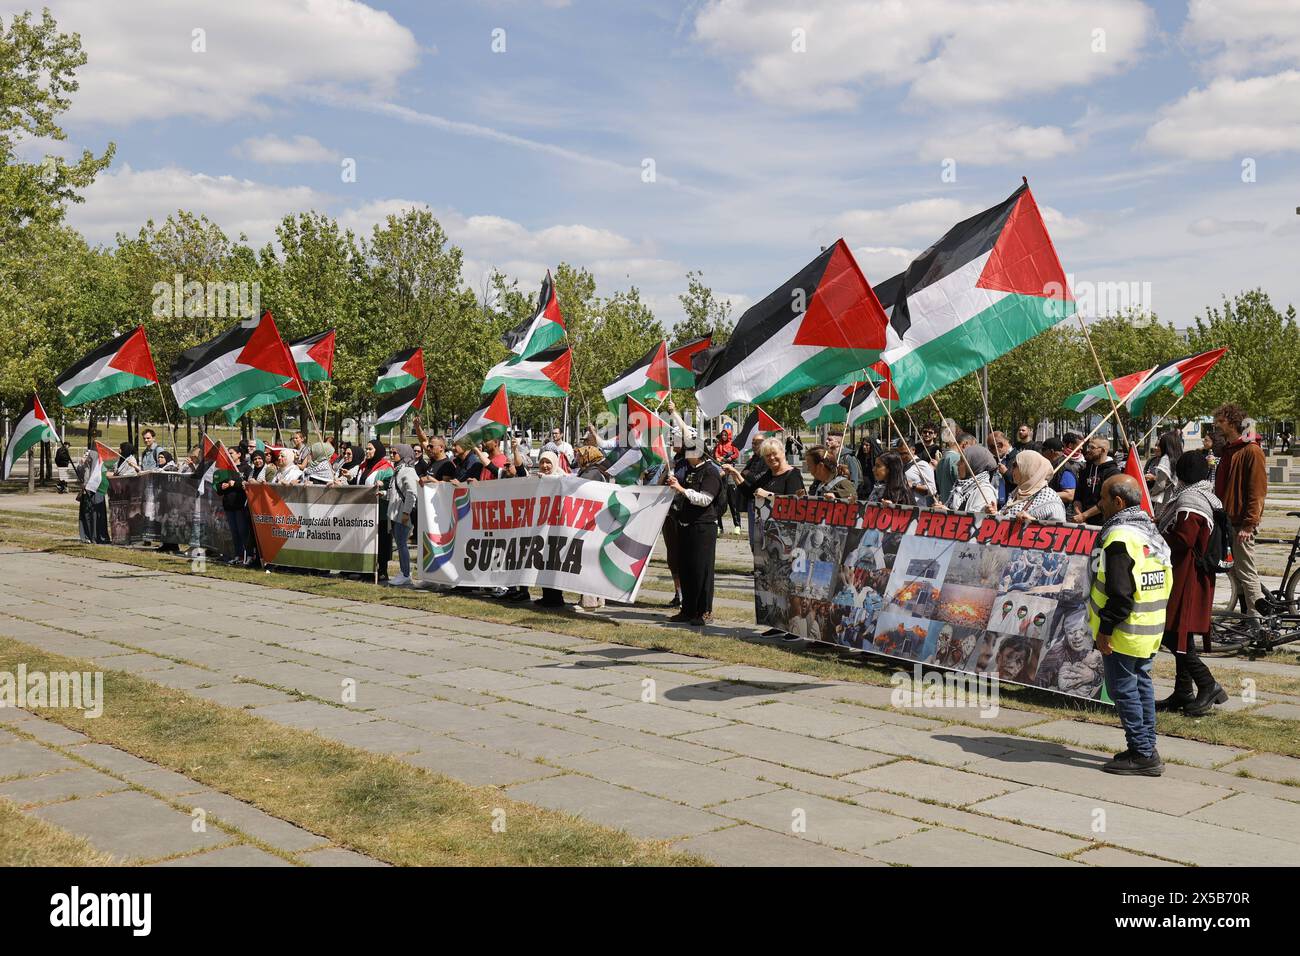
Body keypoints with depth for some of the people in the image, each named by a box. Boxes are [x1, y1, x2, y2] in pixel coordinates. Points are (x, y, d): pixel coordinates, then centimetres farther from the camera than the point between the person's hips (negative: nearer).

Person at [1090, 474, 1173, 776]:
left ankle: (1143, 754, 2)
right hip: (1150, 630, 10)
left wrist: (1105, 629, -17)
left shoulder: (1120, 538, -19)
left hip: (1124, 632, -10)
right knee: (1141, 684, 17)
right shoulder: (1150, 531, 12)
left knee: (1123, 689, -1)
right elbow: (1165, 583, 18)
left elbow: (1121, 593, -24)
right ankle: (1146, 748, 24)